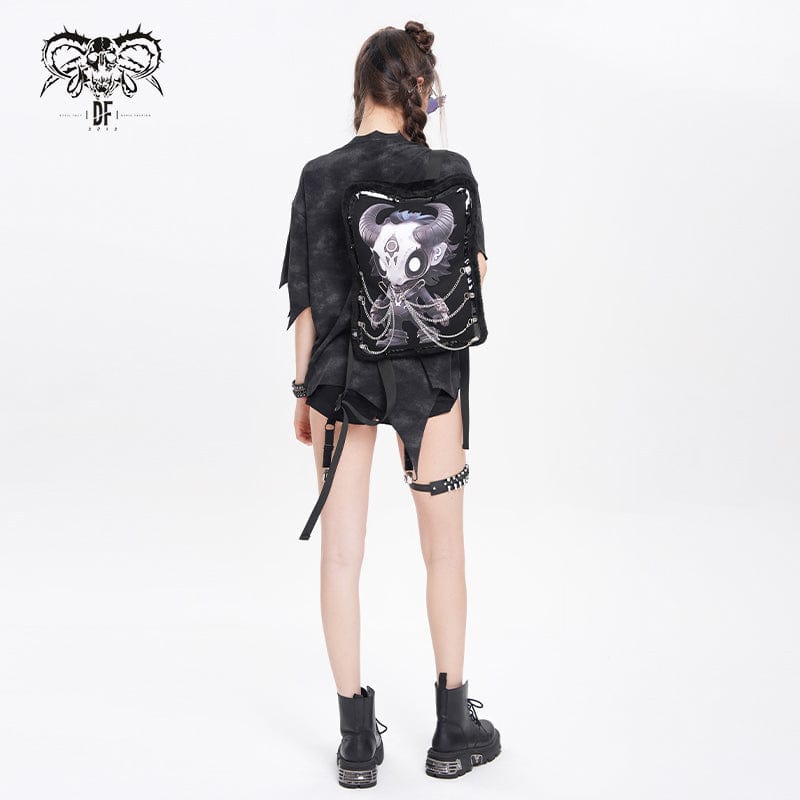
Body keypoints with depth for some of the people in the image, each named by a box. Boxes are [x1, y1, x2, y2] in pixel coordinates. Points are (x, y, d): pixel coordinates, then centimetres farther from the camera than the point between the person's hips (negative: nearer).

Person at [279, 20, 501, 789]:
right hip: (428, 372, 0)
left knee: (342, 554, 9)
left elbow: (308, 298, -3)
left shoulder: (321, 177, -5)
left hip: (341, 376, 0)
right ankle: (454, 728, 24)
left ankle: (358, 737, 16)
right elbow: (474, 271, 7)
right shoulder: (449, 171, -6)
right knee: (444, 552, 13)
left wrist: (303, 390, 6)